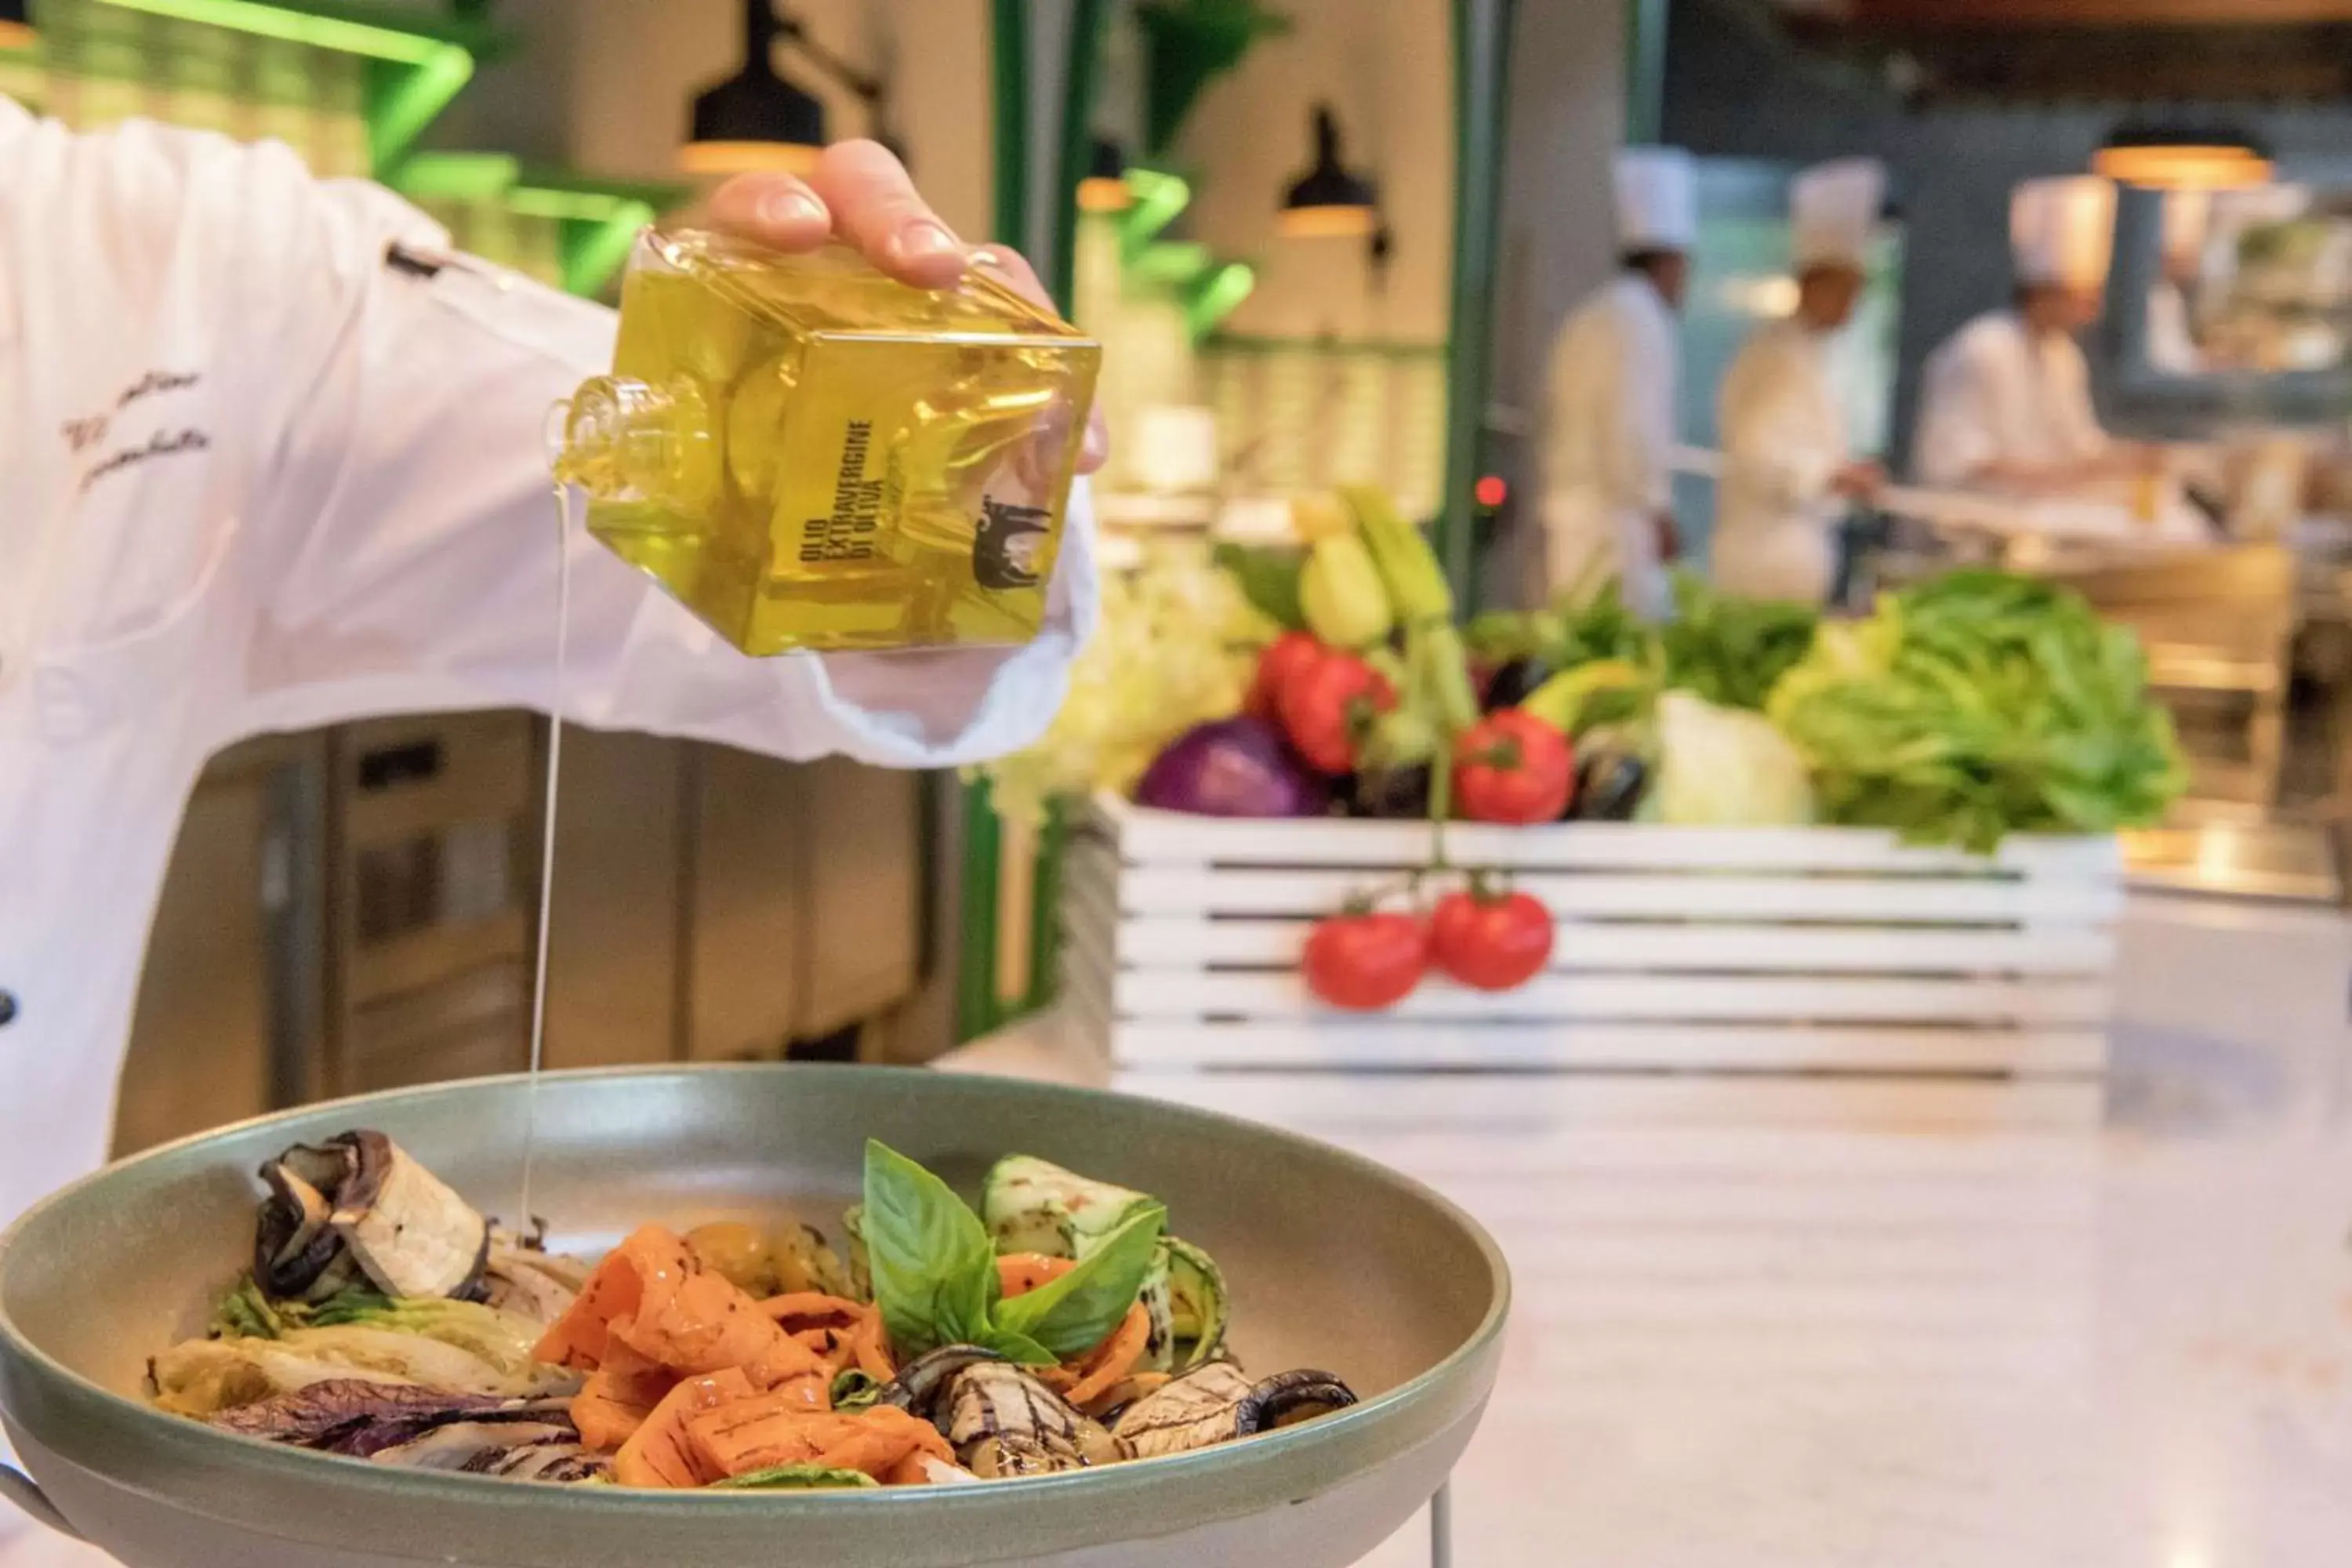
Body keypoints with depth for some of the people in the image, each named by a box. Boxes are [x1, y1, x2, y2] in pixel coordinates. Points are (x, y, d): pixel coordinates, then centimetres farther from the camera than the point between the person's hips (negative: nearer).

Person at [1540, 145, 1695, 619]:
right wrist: (1657, 511, -12)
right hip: (1619, 520, -9)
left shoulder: (1588, 319, 19)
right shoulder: (1641, 319, -9)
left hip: (1569, 512, 9)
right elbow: (1633, 427, -17)